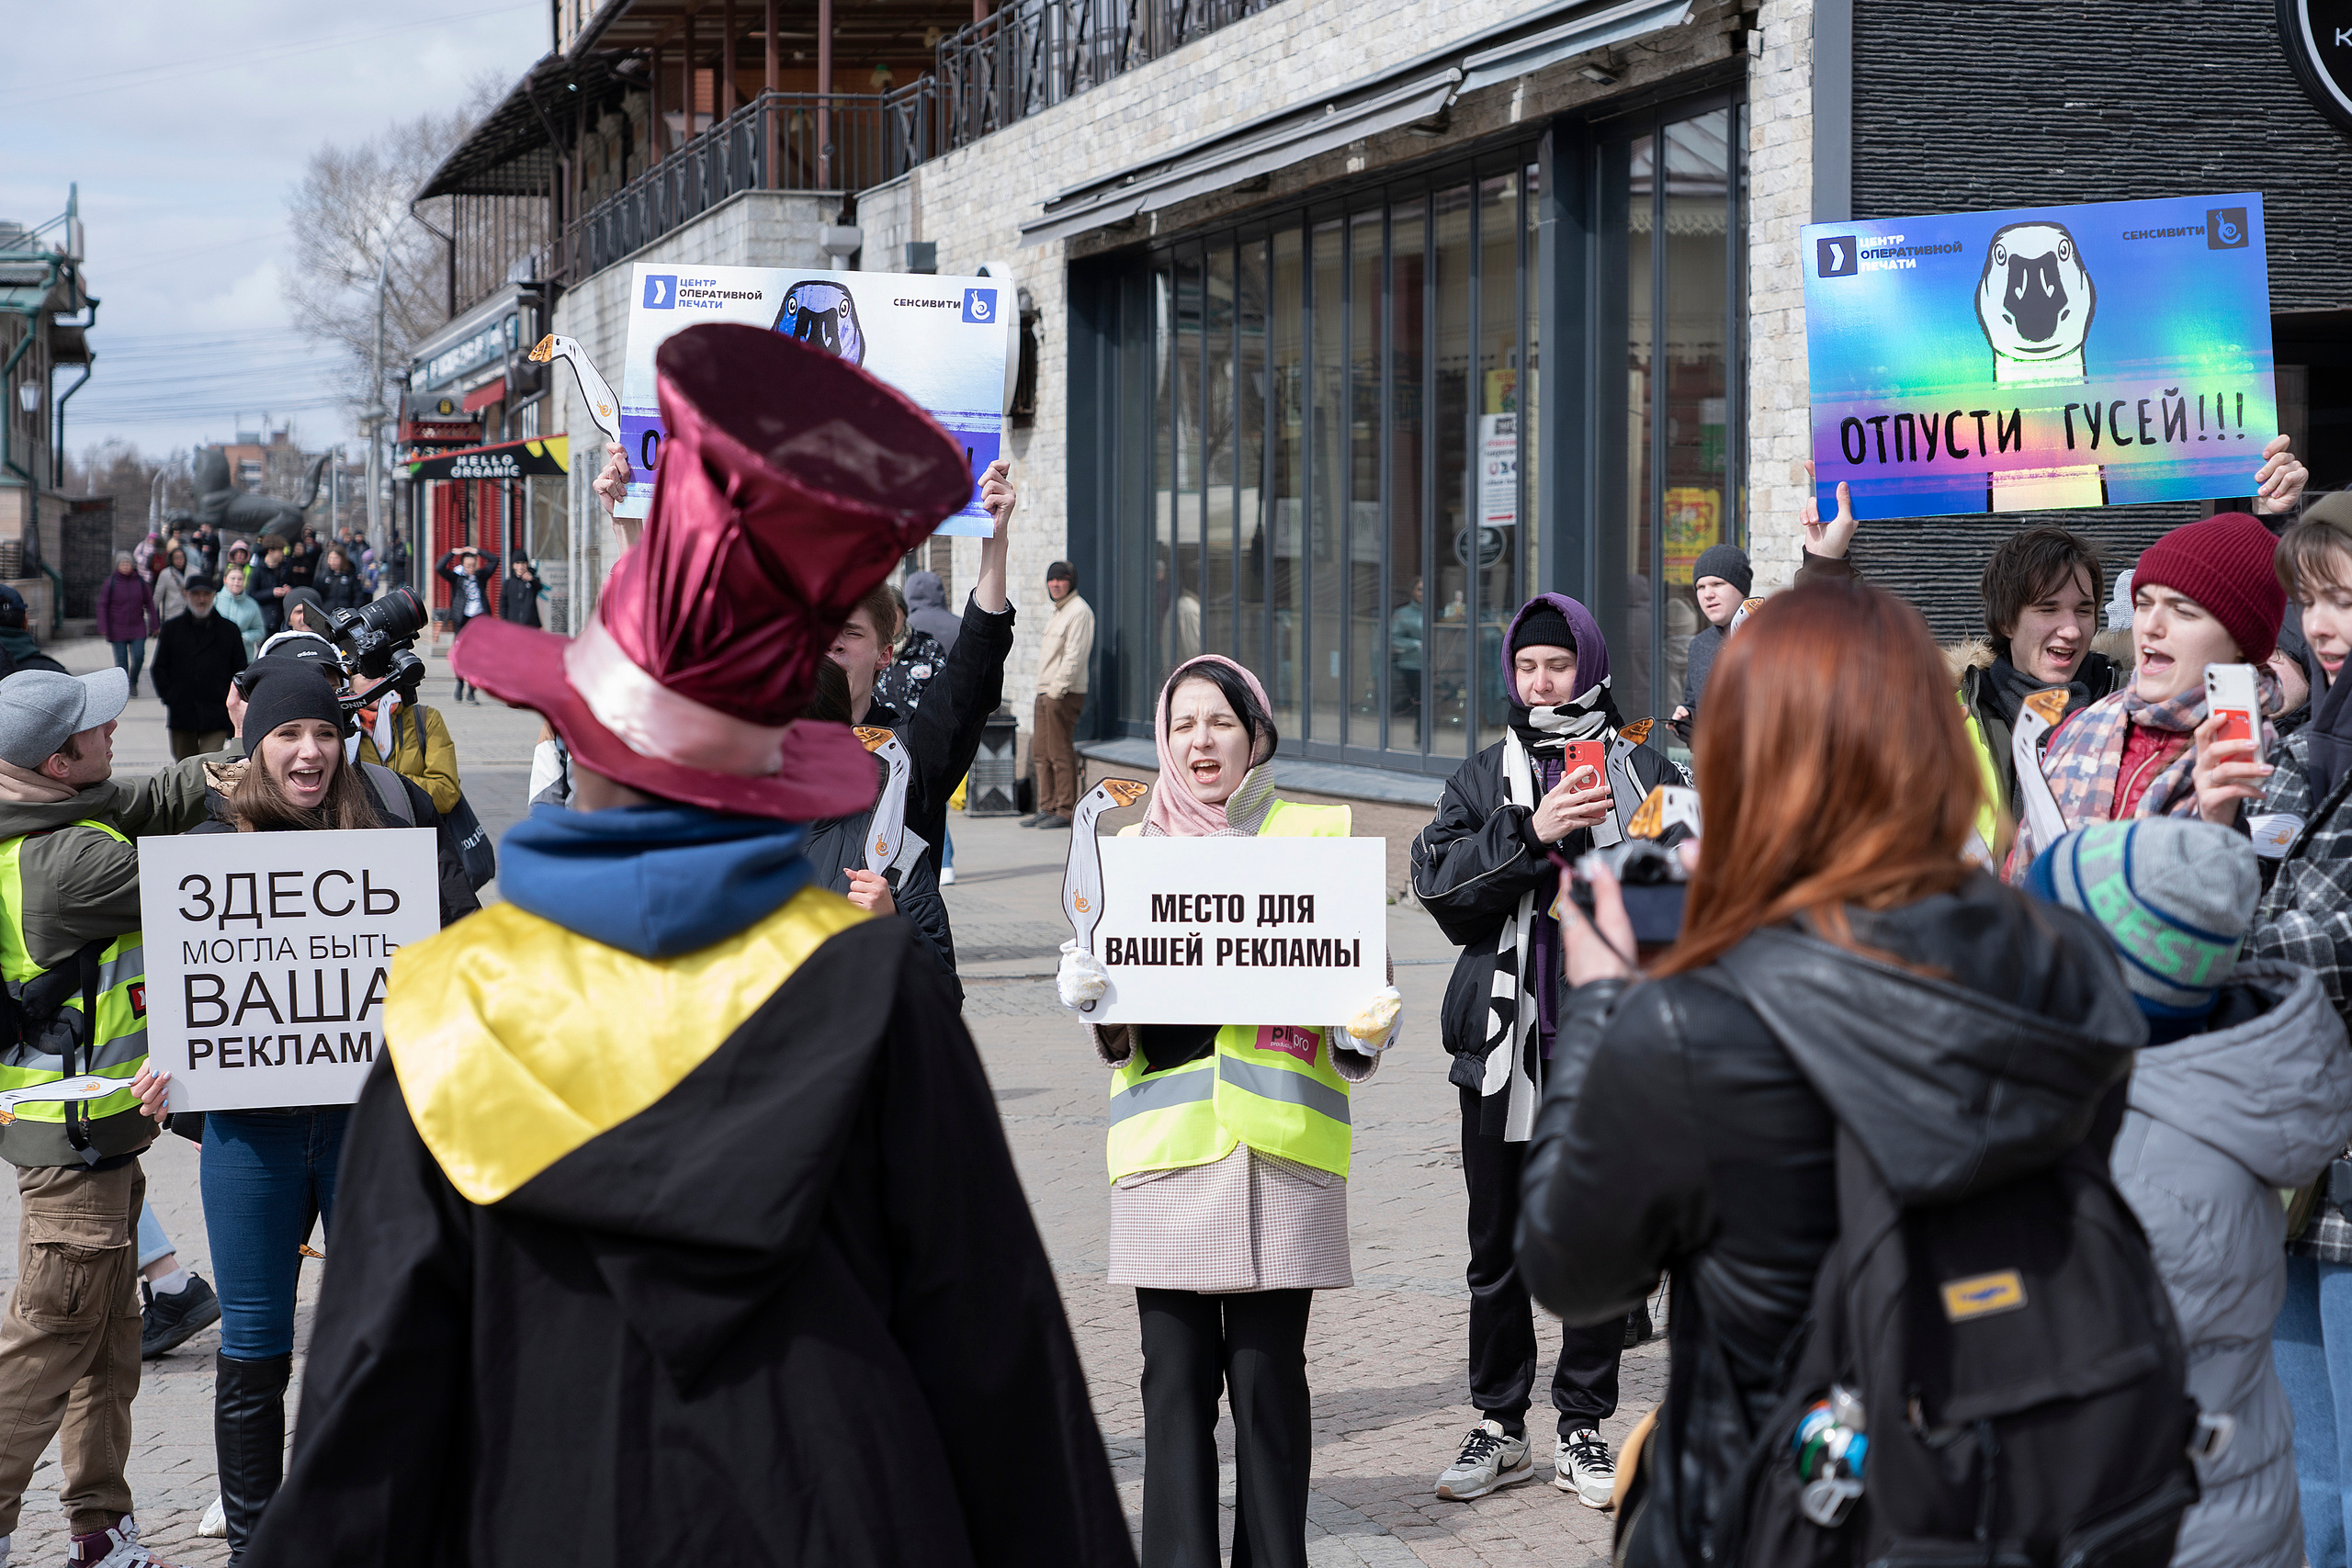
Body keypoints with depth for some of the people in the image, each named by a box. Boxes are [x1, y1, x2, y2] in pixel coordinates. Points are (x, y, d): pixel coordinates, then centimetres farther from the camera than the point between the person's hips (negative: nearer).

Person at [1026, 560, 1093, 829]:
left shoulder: (1079, 611, -10)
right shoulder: (1057, 612, 21)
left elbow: (1074, 655, -17)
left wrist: (1058, 688, -19)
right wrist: (1044, 692, 17)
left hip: (1064, 694, -10)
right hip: (1045, 694, 10)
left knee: (1060, 752, -9)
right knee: (1042, 753, 10)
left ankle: (1066, 810, -6)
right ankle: (1047, 809, 14)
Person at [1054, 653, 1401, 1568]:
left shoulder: (1318, 836, 10)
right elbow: (1116, 1026, 17)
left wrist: (1366, 1031, -11)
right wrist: (1089, 995, -6)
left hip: (1279, 1138, -1)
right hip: (1166, 1139, 2)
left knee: (1267, 1373, -2)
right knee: (1176, 1374, -1)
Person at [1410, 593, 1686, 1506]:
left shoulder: (1644, 771, 5)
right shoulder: (1483, 780, 10)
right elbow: (1439, 879, -7)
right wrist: (1532, 832, -18)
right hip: (1502, 1045, 2)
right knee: (1498, 1247, 8)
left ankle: (1584, 1428, 15)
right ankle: (1499, 1426, 19)